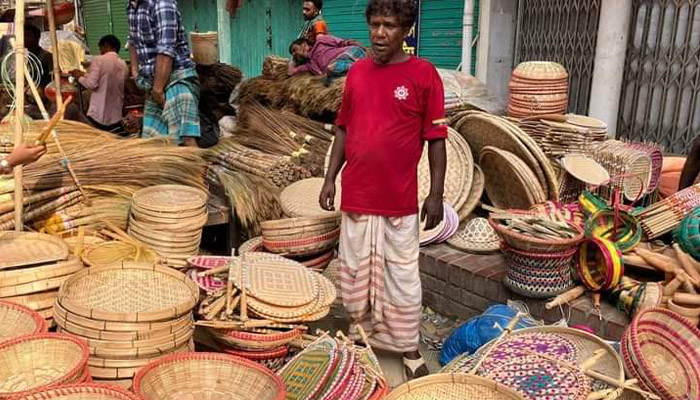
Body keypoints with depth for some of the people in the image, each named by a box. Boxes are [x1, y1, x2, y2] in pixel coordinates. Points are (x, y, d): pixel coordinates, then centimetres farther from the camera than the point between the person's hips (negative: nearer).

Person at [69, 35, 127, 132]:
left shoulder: (98, 60, -9)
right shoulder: (123, 64, 10)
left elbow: (92, 84, -15)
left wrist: (79, 77, 4)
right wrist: (84, 74, 24)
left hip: (98, 117, -5)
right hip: (116, 118, 6)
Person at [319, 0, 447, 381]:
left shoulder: (424, 74, -8)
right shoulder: (357, 71, 4)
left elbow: (435, 138, -6)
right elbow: (344, 129, 11)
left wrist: (436, 193, -8)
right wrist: (330, 177, 7)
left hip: (400, 200, -4)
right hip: (356, 194, 4)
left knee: (403, 275, 7)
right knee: (355, 268, 15)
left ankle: (408, 347, 22)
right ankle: (359, 330, 35)